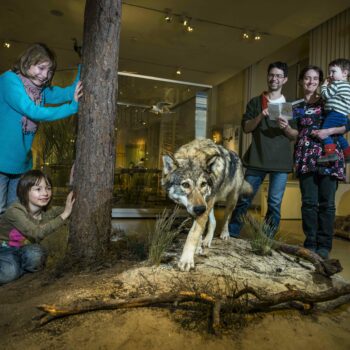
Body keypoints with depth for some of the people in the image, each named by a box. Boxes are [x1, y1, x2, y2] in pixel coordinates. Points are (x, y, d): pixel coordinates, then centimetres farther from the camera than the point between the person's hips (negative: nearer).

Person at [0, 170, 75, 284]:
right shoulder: (15, 211, -27)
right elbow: (36, 232, -40)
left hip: (23, 249, 4)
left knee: (36, 255, -30)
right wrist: (64, 215, -43)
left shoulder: (47, 212, -12)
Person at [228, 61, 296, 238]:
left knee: (275, 203, 1)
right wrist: (260, 117, -14)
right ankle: (230, 235, 12)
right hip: (257, 159, -1)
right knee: (244, 199, 0)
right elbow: (246, 128, 3)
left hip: (280, 161, 1)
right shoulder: (255, 102, 11)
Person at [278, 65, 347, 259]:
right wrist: (286, 127, -3)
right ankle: (310, 244, 11)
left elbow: (346, 125, 3)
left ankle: (324, 245, 9)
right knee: (309, 202, 2)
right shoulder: (296, 107, 14)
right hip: (306, 157, 2)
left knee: (327, 202, 0)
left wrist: (329, 131, -13)